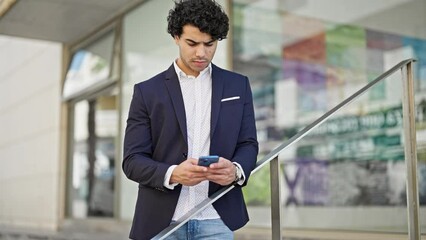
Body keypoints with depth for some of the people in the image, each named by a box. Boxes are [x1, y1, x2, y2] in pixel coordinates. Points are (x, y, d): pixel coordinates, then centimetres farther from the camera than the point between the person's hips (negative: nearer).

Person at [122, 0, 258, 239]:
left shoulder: (238, 86, 7)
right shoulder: (147, 91, 2)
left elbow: (248, 143, 6)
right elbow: (132, 160, -1)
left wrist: (236, 170, -17)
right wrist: (172, 174, -21)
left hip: (215, 218, 0)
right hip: (162, 220, 0)